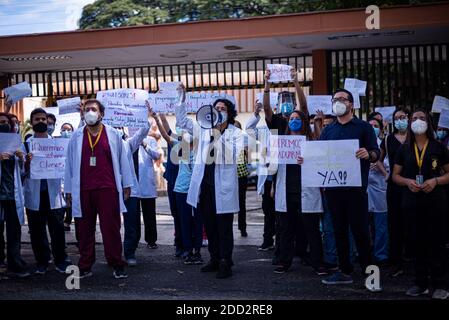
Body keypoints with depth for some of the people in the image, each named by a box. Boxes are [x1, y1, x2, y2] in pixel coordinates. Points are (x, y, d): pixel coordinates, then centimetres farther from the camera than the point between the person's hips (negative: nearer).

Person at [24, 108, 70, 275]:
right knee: (37, 230, 6)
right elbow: (22, 171, 2)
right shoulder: (27, 143, 6)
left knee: (57, 228, 1)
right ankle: (42, 262, 16)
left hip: (53, 192, 0)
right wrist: (27, 162, -19)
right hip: (34, 194, 0)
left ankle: (61, 261, 10)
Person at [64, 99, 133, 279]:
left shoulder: (113, 134, 4)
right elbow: (70, 163, 10)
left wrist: (126, 184, 4)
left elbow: (122, 160, 6)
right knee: (85, 230, 7)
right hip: (83, 190, 2)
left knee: (111, 228, -1)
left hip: (108, 189, -2)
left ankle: (117, 265, 5)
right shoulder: (76, 137, 8)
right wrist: (68, 189, 8)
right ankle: (85, 267, 14)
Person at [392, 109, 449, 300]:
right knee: (416, 241, 5)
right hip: (412, 202, 2)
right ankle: (421, 284, 15)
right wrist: (408, 181, -8)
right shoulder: (404, 149, 10)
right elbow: (395, 175, 11)